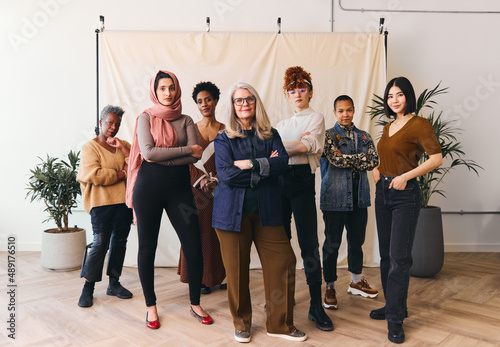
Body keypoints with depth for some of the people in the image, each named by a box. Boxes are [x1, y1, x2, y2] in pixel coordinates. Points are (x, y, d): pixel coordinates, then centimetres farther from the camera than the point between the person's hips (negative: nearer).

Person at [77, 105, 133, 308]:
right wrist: (122, 173, -7)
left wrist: (123, 149, -5)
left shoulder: (123, 145, 17)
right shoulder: (90, 147, 1)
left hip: (124, 201, 5)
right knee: (100, 243, -8)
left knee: (120, 241, 8)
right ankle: (88, 289, 4)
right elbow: (94, 175, -13)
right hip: (102, 203, -5)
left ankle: (114, 284, 20)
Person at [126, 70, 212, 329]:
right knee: (147, 247, 7)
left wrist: (162, 159, -13)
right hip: (149, 186, -1)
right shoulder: (146, 118, 4)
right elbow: (148, 152, -12)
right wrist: (187, 149, -9)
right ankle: (151, 306, 25)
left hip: (179, 186, 2)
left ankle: (195, 304, 19)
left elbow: (196, 156, -4)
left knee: (194, 247, -2)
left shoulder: (185, 120, 9)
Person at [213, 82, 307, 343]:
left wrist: (251, 164, -14)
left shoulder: (271, 135, 11)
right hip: (233, 211, -2)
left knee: (283, 262, -1)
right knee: (236, 269, 5)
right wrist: (264, 169, -9)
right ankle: (241, 323, 27)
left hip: (266, 210, 2)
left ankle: (280, 324, 17)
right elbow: (226, 174, -11)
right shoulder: (224, 139, 4)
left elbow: (282, 163, -6)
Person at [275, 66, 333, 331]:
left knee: (309, 245, -5)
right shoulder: (283, 124, 23)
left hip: (302, 180, -5)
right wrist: (298, 145, -6)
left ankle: (316, 307, 4)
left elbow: (308, 146, -9)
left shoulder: (316, 118, 8)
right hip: (279, 180, 5)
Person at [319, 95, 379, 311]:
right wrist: (362, 157, -6)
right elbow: (336, 159, -16)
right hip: (335, 196, -4)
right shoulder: (329, 135, 0)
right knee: (332, 242, 2)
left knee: (357, 240, 15)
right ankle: (330, 287, 16)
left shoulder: (364, 137, 13)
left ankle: (356, 281, 33)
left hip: (359, 196, 5)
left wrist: (348, 160, -10)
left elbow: (374, 161, -2)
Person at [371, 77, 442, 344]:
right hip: (383, 192, 8)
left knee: (399, 256, -6)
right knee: (386, 254, 13)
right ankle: (393, 306, 29)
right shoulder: (388, 127, 15)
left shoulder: (419, 124, -7)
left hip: (405, 195, -8)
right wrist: (376, 170, 10)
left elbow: (436, 158, -15)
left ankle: (395, 319, 5)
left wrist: (406, 176, -20)